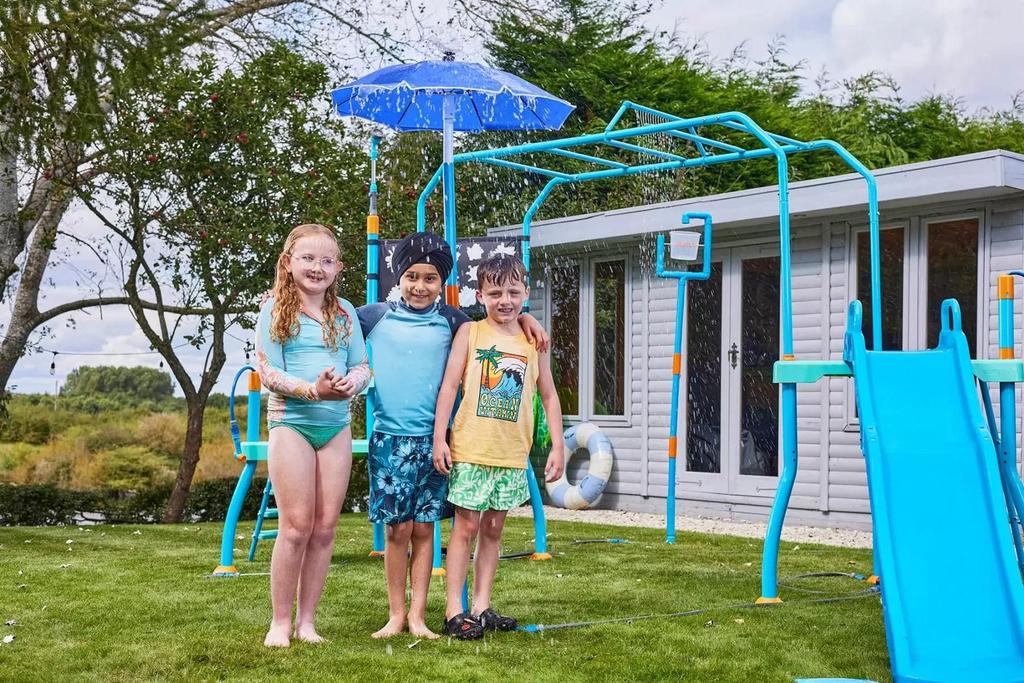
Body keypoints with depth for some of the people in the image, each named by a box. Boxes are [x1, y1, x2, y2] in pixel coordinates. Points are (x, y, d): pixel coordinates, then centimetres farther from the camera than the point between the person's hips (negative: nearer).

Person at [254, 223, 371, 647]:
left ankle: (306, 620, 14)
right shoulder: (275, 310, -1)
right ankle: (280, 622, 6)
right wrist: (314, 390, -23)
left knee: (325, 527, 4)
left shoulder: (345, 312, 11)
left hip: (337, 425, 4)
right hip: (291, 422, -4)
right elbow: (268, 373, -8)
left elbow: (362, 366, 10)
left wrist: (351, 383, -15)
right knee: (297, 526, -6)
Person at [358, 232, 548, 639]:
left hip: (432, 439, 2)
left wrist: (523, 318, 5)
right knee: (397, 529, -1)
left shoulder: (450, 321, 8)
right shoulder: (376, 317, 3)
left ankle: (417, 615, 12)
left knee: (423, 529, 5)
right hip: (389, 437, -2)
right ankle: (396, 614, 11)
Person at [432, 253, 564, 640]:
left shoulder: (533, 342, 7)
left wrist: (557, 446, 7)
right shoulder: (470, 333, -1)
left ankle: (482, 608, 18)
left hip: (512, 455, 3)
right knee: (466, 527, 0)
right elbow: (449, 386, -3)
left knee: (493, 529, 10)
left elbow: (549, 396, 12)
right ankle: (454, 611, 4)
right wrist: (439, 438, -9)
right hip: (470, 450, -3)